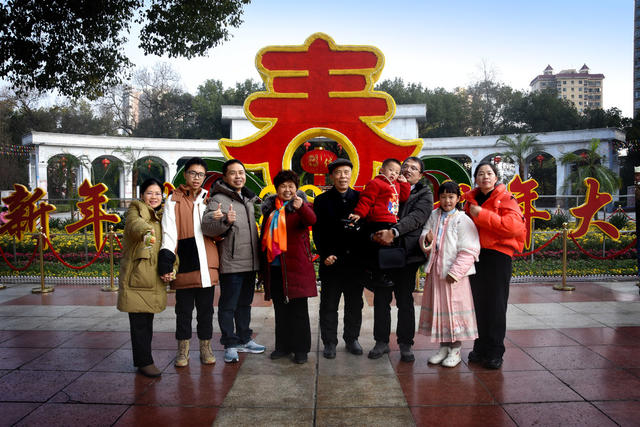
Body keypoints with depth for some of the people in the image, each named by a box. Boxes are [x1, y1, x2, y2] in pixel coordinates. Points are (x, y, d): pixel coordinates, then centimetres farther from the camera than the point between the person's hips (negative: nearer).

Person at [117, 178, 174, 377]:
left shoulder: (163, 216, 18)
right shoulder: (136, 209, 1)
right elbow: (135, 223, -24)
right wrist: (146, 231, -47)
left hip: (154, 276, 6)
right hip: (136, 275, -6)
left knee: (148, 320, 14)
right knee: (139, 321, -4)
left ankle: (143, 358, 25)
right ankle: (144, 361, 6)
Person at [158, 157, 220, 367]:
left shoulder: (209, 199, 13)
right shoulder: (174, 200, 4)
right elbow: (169, 233, -5)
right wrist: (166, 261, -15)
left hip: (206, 263, 2)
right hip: (184, 265, -2)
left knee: (206, 308, 10)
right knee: (183, 309, 7)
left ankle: (205, 348, 22)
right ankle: (183, 350, 20)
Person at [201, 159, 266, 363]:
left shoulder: (249, 199, 15)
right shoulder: (218, 200, -10)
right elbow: (206, 225, -26)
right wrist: (225, 221, -41)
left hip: (250, 262, 8)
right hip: (231, 264, -8)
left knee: (245, 304, 18)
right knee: (228, 306, 1)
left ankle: (244, 340, 30)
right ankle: (230, 345, 11)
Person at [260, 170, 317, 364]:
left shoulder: (302, 206, -1)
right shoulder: (270, 208, 12)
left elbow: (311, 220, -25)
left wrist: (301, 207, -46)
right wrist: (263, 264, 20)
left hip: (296, 266, -5)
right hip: (275, 267, 5)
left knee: (298, 309, 1)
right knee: (280, 308, 13)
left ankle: (300, 349, 11)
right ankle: (283, 346, 25)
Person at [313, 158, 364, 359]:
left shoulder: (360, 198, 7)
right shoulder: (322, 200, 2)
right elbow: (318, 231, -1)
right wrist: (325, 254, -10)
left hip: (355, 260, 2)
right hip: (331, 261, -2)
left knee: (355, 304, 12)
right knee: (329, 305, 6)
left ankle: (352, 339, 28)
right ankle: (329, 342, 18)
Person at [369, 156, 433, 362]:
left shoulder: (424, 194, 6)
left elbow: (416, 217, -11)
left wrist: (393, 232, -24)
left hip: (406, 252, -2)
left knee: (405, 301, 4)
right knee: (381, 299, 7)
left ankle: (405, 344, 17)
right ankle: (381, 341, 20)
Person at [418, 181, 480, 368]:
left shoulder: (463, 220, -8)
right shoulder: (434, 216, 8)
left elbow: (469, 251, -11)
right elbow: (424, 238, 9)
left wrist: (455, 272, -16)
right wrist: (427, 240, -15)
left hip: (454, 274, -5)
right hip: (435, 271, 5)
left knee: (455, 308, 2)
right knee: (438, 308, 12)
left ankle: (455, 351, 18)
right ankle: (443, 347, 27)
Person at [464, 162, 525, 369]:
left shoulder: (505, 198, -3)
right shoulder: (471, 199, 14)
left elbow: (513, 226, -19)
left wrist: (481, 214, -18)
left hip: (498, 255, -5)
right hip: (475, 254, 5)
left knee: (496, 305, -1)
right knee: (478, 303, 8)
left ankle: (495, 352, 8)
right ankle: (480, 348, 20)